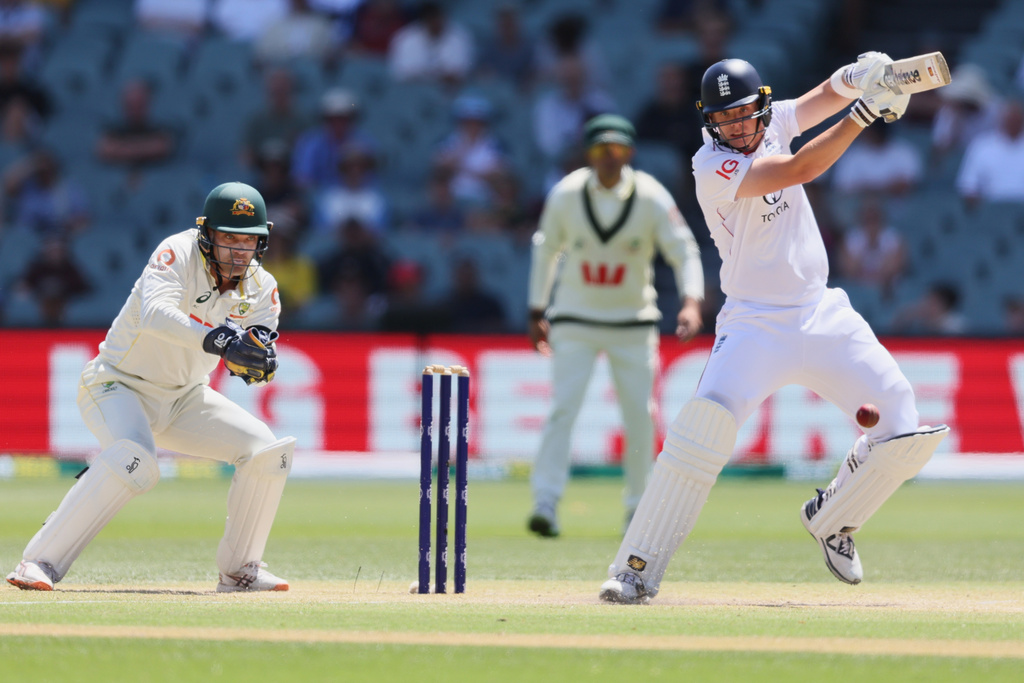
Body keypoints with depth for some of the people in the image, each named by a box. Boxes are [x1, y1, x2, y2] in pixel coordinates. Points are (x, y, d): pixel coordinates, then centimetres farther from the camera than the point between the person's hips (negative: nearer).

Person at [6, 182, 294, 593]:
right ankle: (40, 562, -31)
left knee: (267, 451, -6)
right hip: (119, 385, -7)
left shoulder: (260, 288, -4)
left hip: (184, 398, 7)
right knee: (134, 460, -35)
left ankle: (240, 570, 8)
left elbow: (257, 363, -10)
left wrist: (260, 358, -36)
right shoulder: (179, 254, -23)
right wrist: (219, 340, -54)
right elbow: (155, 314, -41)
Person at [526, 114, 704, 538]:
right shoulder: (565, 196, -9)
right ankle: (545, 503, -17)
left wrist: (691, 301, -27)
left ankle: (637, 506, 16)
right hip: (574, 320, -1)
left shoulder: (651, 199, -11)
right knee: (563, 407, -14)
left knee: (640, 414, 2)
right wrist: (537, 312, 8)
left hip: (633, 322, 1)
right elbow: (546, 249, 6)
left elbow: (684, 252, -10)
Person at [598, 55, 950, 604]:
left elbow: (826, 97, 2)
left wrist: (857, 77, -22)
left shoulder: (773, 123, 3)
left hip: (822, 313, 6)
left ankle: (830, 518, 22)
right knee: (706, 422, -28)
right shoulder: (713, 167, -17)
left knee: (904, 432, -4)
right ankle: (636, 570, -21)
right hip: (756, 326, -6)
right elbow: (799, 170, -27)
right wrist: (864, 111, -30)